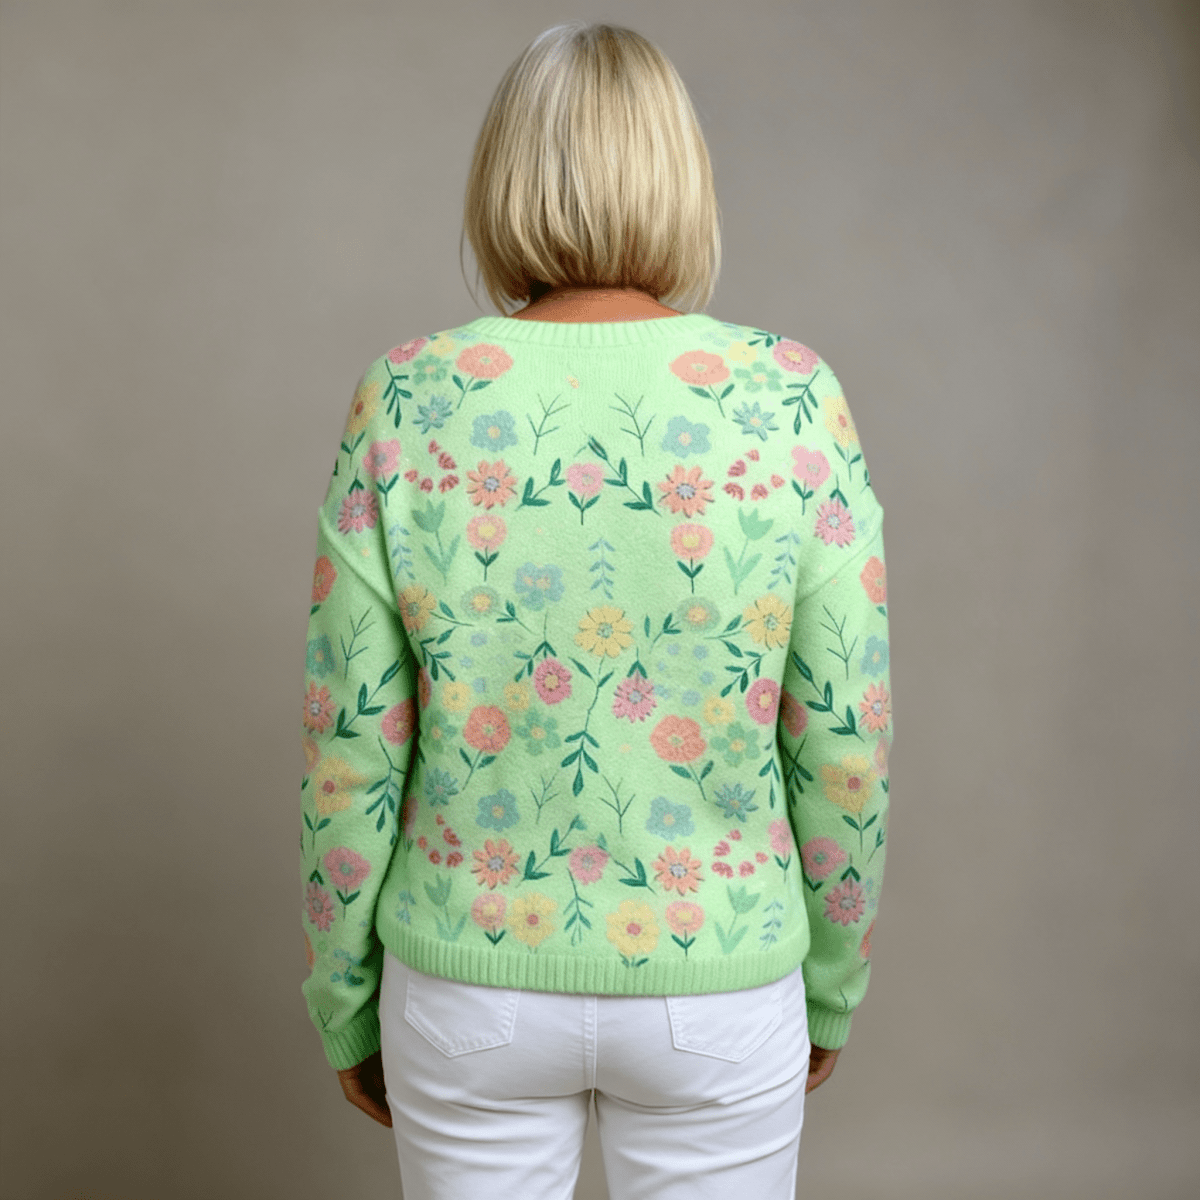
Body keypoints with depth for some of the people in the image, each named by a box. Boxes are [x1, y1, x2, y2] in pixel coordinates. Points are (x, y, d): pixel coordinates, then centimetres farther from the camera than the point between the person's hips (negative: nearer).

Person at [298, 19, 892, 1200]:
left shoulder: (405, 402, -13)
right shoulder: (791, 399, -13)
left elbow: (350, 748, -9)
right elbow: (845, 742, -9)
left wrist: (345, 1006, 6)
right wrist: (832, 984, 8)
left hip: (472, 981, 1)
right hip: (716, 984, 0)